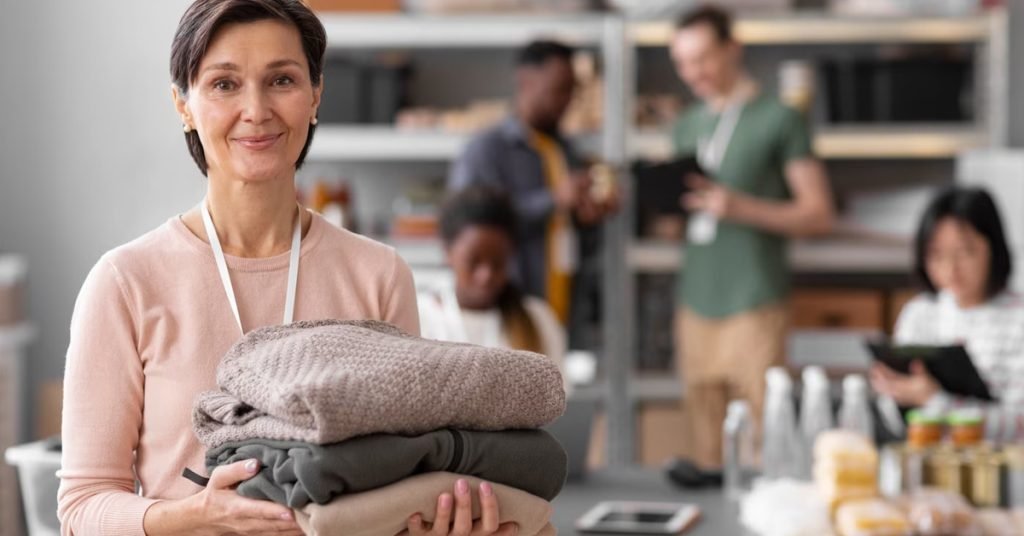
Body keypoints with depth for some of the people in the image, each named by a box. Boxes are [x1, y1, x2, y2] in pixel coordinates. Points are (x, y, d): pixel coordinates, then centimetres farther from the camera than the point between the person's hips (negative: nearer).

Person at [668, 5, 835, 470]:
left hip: (753, 304, -5)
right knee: (706, 443, 5)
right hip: (696, 303, 5)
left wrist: (742, 207, -16)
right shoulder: (687, 126, 17)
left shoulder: (779, 120, 0)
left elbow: (819, 216, -3)